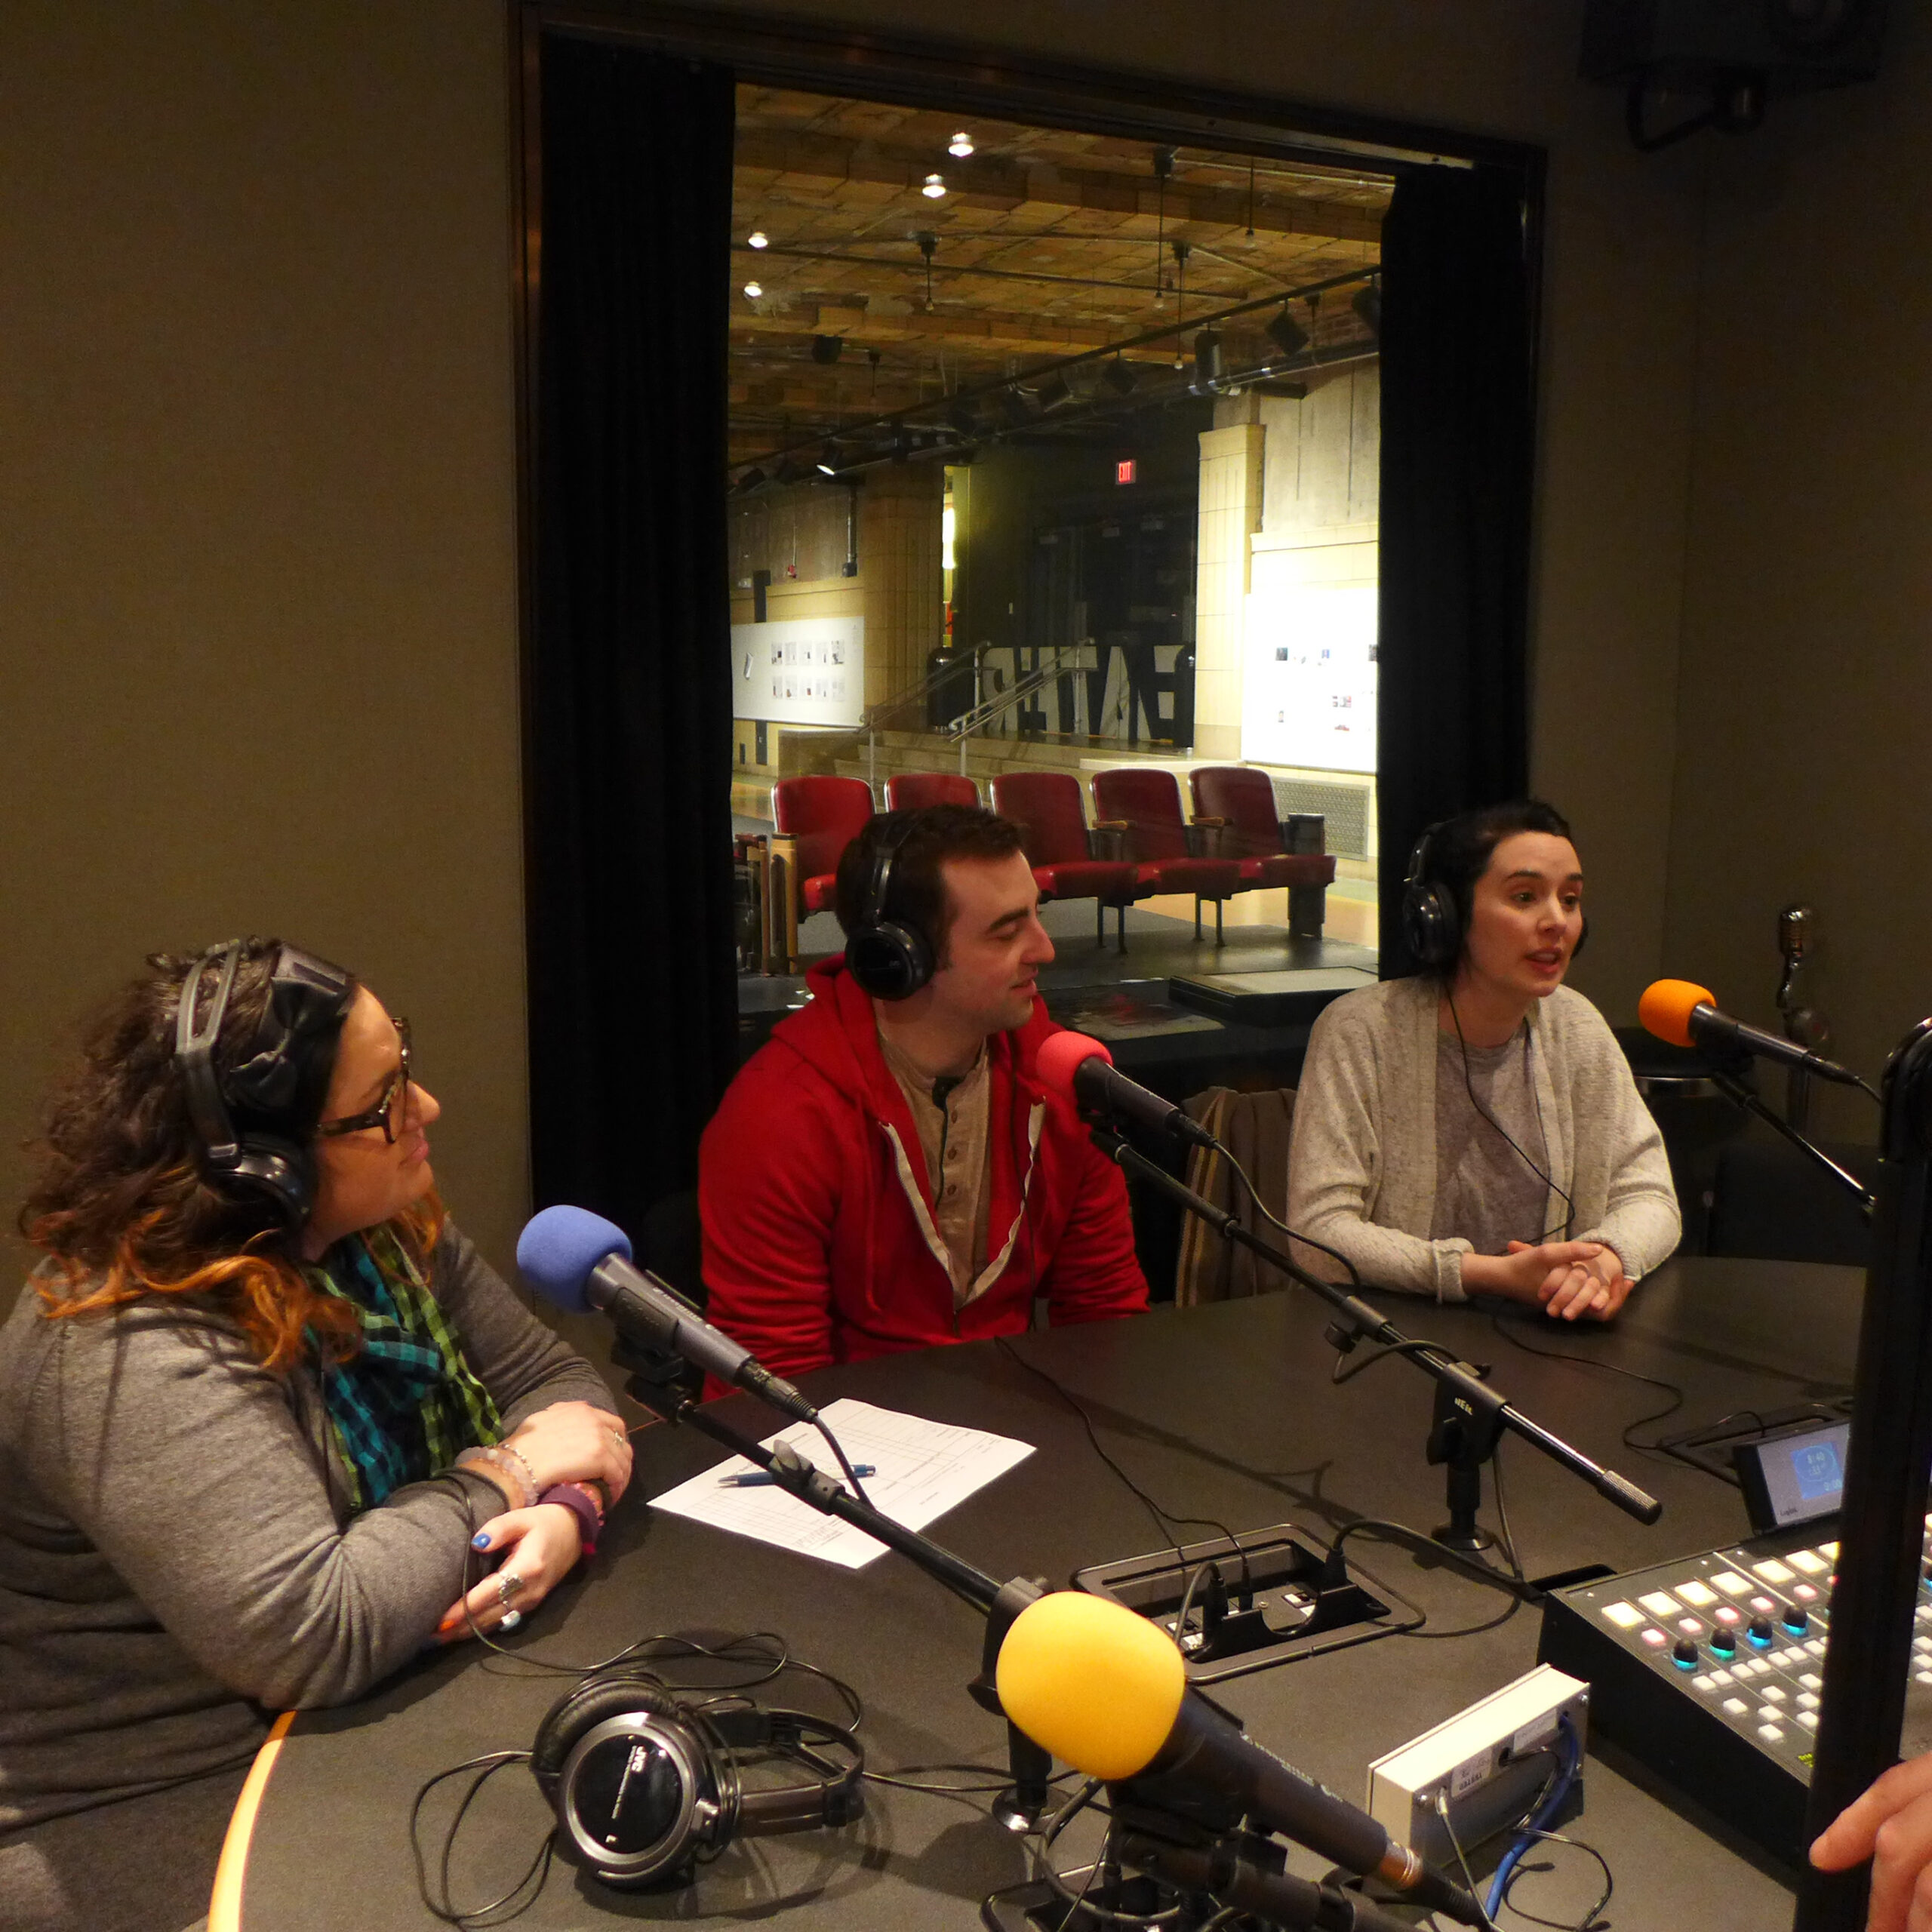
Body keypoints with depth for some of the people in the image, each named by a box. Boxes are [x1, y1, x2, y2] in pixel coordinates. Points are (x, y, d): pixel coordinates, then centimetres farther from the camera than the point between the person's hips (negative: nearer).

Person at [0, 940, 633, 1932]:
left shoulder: (391, 1234, -2)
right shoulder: (135, 1353, -28)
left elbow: (549, 1378, 2)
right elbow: (308, 1638, -33)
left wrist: (562, 1512, -20)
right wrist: (505, 1478, -20)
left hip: (371, 1722, 7)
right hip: (156, 1814, -7)